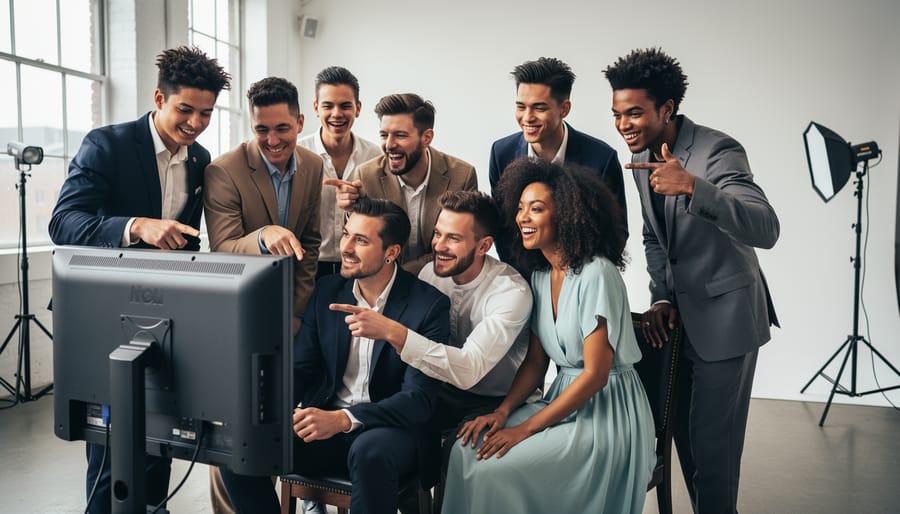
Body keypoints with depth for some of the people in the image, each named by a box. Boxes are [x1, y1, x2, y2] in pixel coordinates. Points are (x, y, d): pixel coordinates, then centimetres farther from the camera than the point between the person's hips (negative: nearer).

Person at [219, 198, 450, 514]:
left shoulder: (429, 305, -11)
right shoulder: (327, 291, 5)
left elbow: (419, 399, -17)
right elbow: (301, 368, 8)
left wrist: (344, 419, -30)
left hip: (390, 428, -4)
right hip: (324, 421, 5)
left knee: (370, 452, -38)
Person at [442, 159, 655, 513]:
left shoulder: (596, 274, -19)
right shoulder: (541, 275, 6)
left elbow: (595, 374, -19)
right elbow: (536, 360, 9)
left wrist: (526, 428, -18)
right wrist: (503, 411, -7)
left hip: (607, 410, -7)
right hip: (565, 400, 7)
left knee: (494, 467, -20)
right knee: (466, 451, -11)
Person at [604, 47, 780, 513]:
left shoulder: (718, 151, -21)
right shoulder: (642, 158, 3)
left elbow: (766, 230, -34)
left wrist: (692, 186, -47)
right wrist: (661, 297, 1)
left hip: (725, 317, -7)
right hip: (680, 315, 7)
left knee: (712, 439, -1)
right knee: (684, 431, 16)